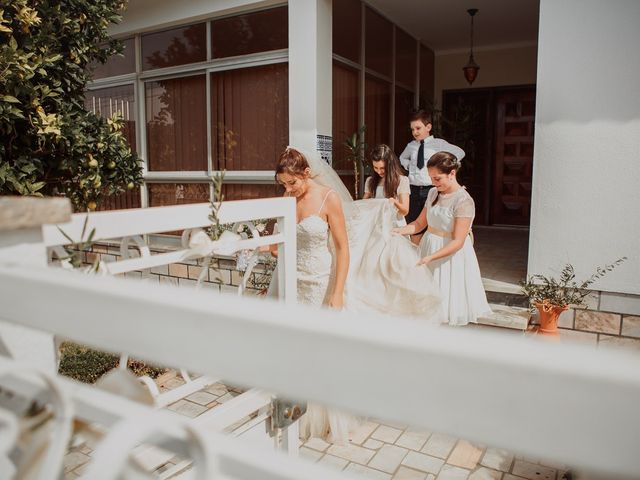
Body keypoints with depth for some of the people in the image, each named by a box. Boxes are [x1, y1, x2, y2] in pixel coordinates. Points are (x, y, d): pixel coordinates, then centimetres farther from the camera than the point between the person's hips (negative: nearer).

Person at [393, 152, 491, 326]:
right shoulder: (433, 193, 4)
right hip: (428, 246, 7)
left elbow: (457, 242, -21)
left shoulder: (463, 201, -18)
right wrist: (401, 231, -7)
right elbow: (420, 223, 11)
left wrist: (430, 257, -28)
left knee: (446, 298, 2)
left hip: (451, 255, -6)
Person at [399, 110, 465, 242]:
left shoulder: (438, 143, -2)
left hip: (431, 190, -4)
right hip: (414, 190, 4)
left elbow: (460, 153, -3)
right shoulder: (411, 146, 10)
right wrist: (408, 166, 11)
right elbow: (402, 158, 31)